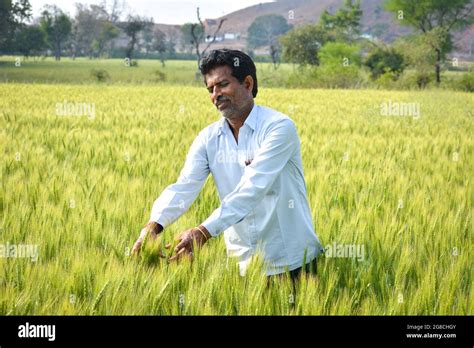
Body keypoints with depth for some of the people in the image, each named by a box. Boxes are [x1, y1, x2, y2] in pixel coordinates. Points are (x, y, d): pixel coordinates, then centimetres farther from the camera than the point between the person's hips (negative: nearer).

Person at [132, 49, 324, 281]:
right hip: (243, 264, 4)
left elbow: (252, 188, -25)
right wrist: (154, 224, -30)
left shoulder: (279, 128, -15)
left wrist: (204, 231, -35)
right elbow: (185, 186, -10)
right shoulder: (208, 138, 2)